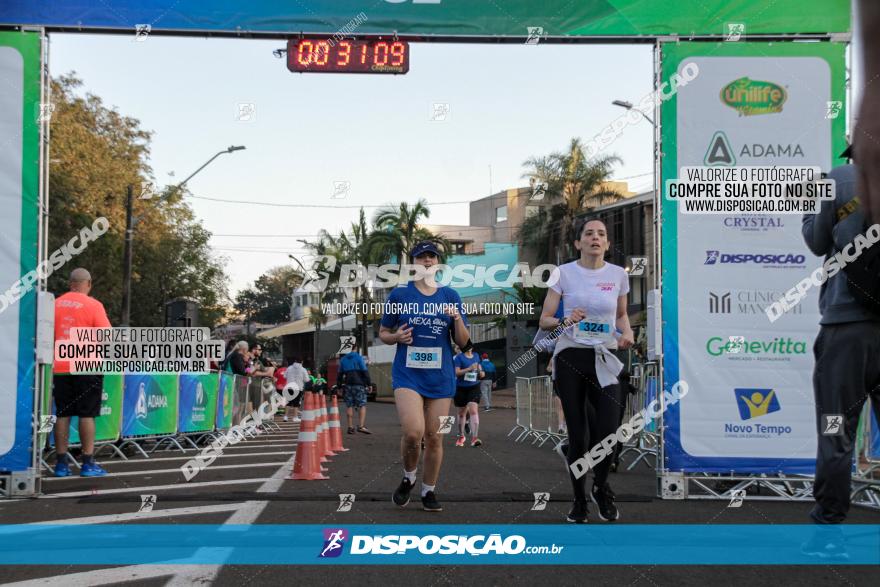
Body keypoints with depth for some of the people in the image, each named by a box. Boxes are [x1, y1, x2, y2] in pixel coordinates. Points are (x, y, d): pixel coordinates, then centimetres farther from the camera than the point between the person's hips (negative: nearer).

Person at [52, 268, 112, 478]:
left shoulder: (55, 305, 6)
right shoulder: (93, 305, -7)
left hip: (61, 368, 4)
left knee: (62, 414, 8)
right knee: (87, 414, 0)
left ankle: (61, 463, 8)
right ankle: (88, 463, 0)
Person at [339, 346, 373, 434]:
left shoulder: (343, 359, 13)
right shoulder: (359, 358, -3)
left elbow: (340, 373, 16)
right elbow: (365, 371, -7)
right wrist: (369, 383, -3)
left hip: (347, 385, 5)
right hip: (359, 384, -5)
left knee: (349, 406, 7)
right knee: (362, 405, -5)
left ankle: (350, 427, 3)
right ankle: (361, 426, -17)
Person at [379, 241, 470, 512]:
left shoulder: (450, 296, 6)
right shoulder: (400, 294, 2)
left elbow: (463, 342, 7)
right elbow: (383, 333, 10)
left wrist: (457, 318, -11)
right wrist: (396, 337, -12)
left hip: (440, 376, 2)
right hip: (408, 374, -2)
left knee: (434, 437, 5)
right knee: (413, 432, -19)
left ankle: (428, 491, 23)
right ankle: (408, 478, 10)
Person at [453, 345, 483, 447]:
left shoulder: (476, 356, 7)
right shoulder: (459, 357, -8)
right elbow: (456, 372, -16)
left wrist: (481, 373, 2)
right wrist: (469, 369, -26)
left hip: (474, 387, 2)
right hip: (461, 387, -2)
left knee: (473, 410, -16)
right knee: (461, 412, 13)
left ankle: (474, 437, -21)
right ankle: (461, 436, 32)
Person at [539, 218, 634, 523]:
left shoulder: (618, 274, 5)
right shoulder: (564, 273, -1)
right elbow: (544, 320, 1)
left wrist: (627, 332, -1)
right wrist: (565, 321, -19)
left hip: (604, 359, 1)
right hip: (570, 357, -1)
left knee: (608, 432, -12)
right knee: (577, 434, 1)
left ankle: (600, 488, 18)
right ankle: (579, 499, 21)